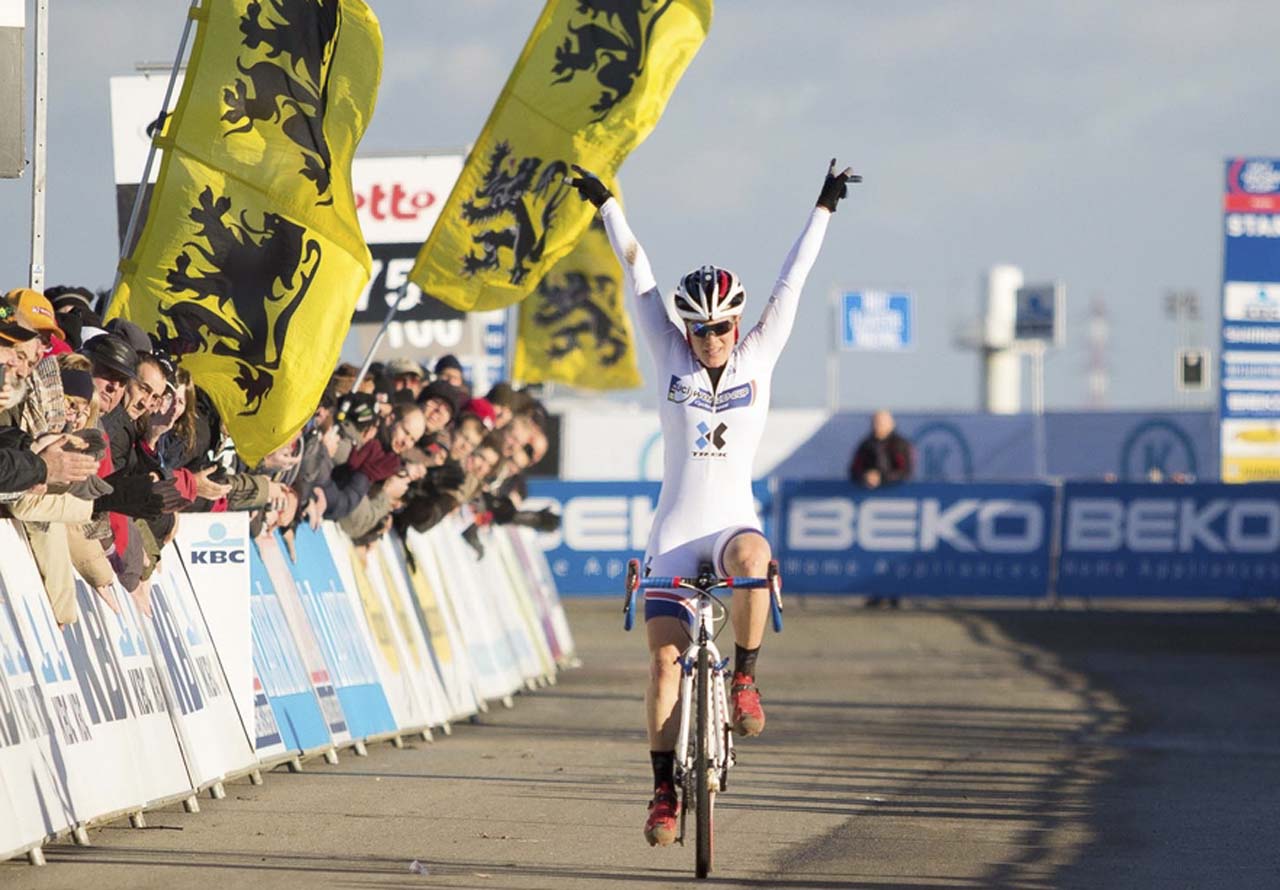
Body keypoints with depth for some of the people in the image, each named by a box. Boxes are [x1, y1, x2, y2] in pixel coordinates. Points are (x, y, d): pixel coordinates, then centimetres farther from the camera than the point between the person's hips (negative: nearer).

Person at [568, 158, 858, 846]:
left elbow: (792, 282, 4)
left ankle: (745, 677, -17)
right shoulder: (672, 358, 4)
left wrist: (824, 209, 4)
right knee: (664, 659, -7)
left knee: (753, 556, -37)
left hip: (733, 523, -1)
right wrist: (605, 204, 7)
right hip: (674, 531, 1)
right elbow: (638, 276, 5)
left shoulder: (757, 360, 4)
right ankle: (665, 792, 1)